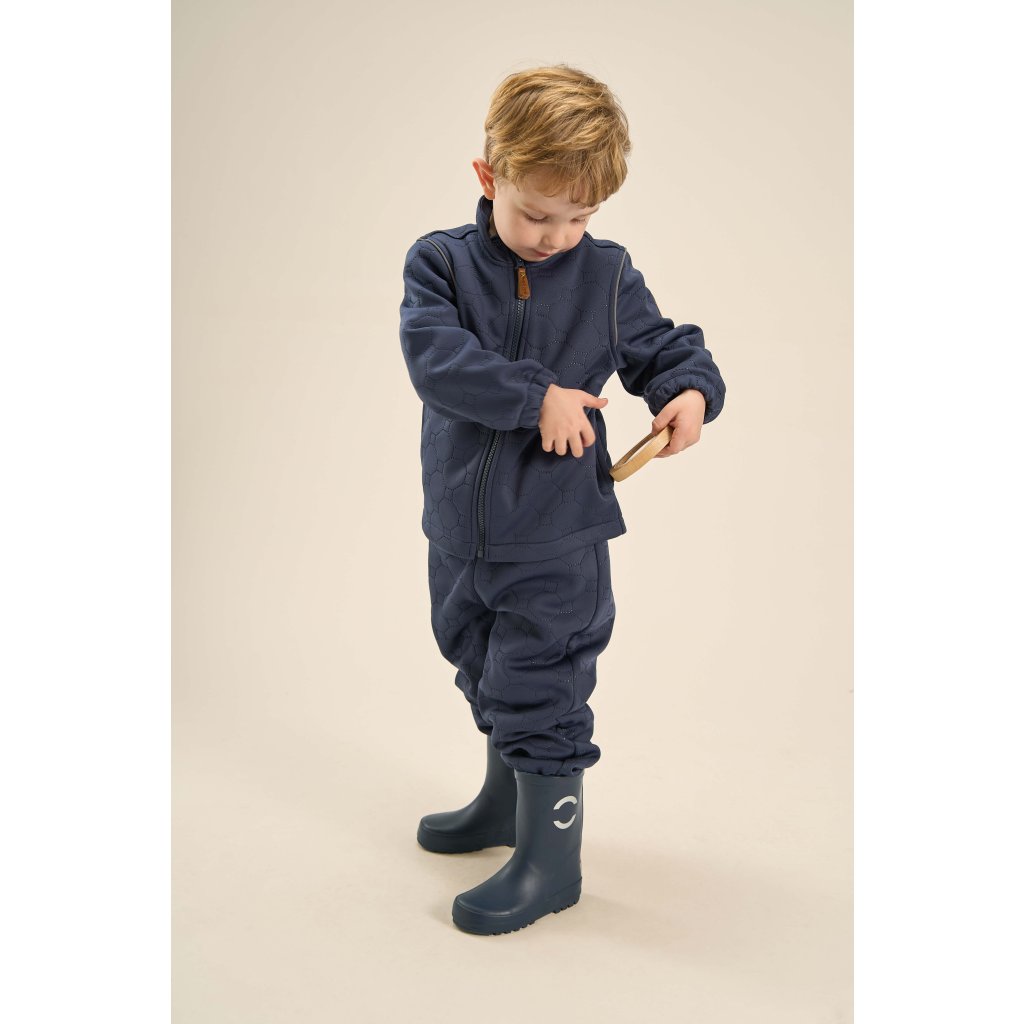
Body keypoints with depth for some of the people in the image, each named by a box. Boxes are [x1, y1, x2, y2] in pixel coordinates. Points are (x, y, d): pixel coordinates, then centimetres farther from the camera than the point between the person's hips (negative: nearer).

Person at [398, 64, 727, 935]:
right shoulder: (440, 262, -5)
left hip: (557, 538, -3)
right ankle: (507, 799, 46)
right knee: (487, 675, 22)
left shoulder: (608, 275, -4)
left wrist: (693, 391, -19)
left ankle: (551, 855, 19)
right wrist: (538, 397, -28)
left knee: (541, 690, 1)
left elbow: (665, 347, 4)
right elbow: (435, 356, -20)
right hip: (461, 530, 4)